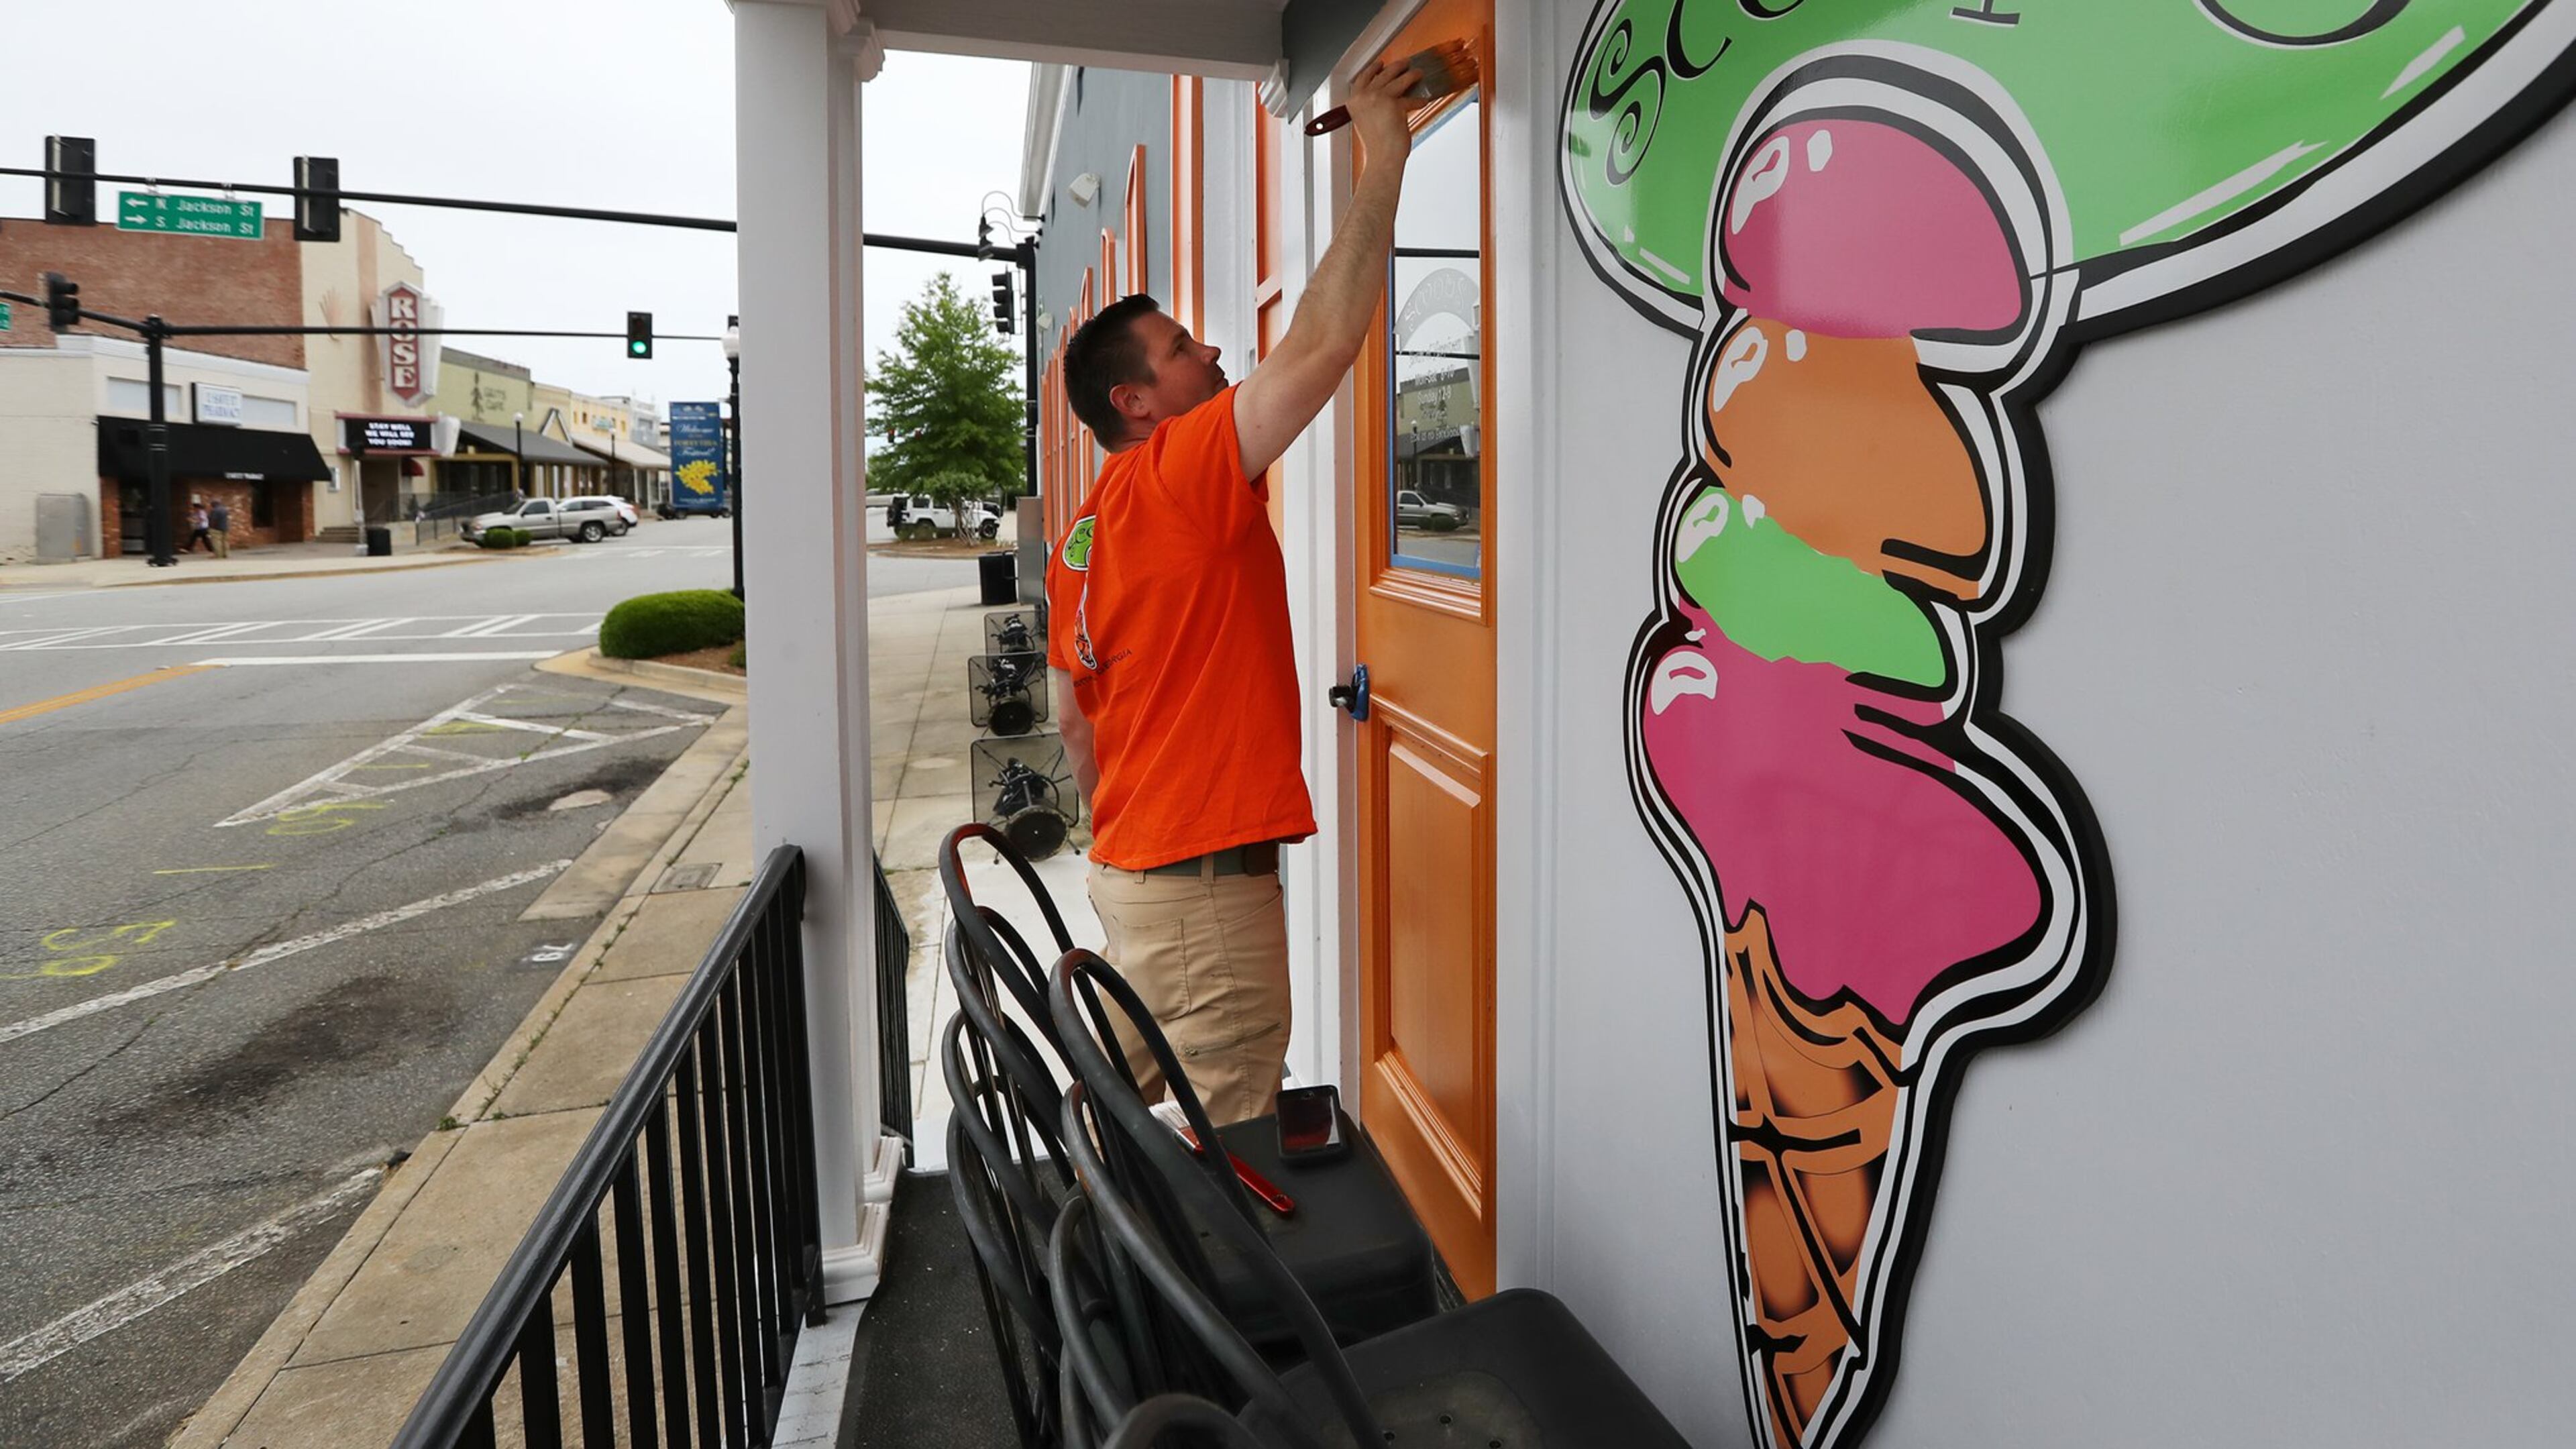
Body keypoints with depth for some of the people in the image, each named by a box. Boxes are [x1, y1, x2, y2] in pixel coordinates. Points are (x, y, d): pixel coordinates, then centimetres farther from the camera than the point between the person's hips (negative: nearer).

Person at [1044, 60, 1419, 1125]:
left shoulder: (1078, 539, 11)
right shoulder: (1189, 474, -15)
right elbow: (1326, 340, -22)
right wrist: (1384, 161, -13)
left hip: (1128, 869, 9)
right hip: (1208, 881, -9)